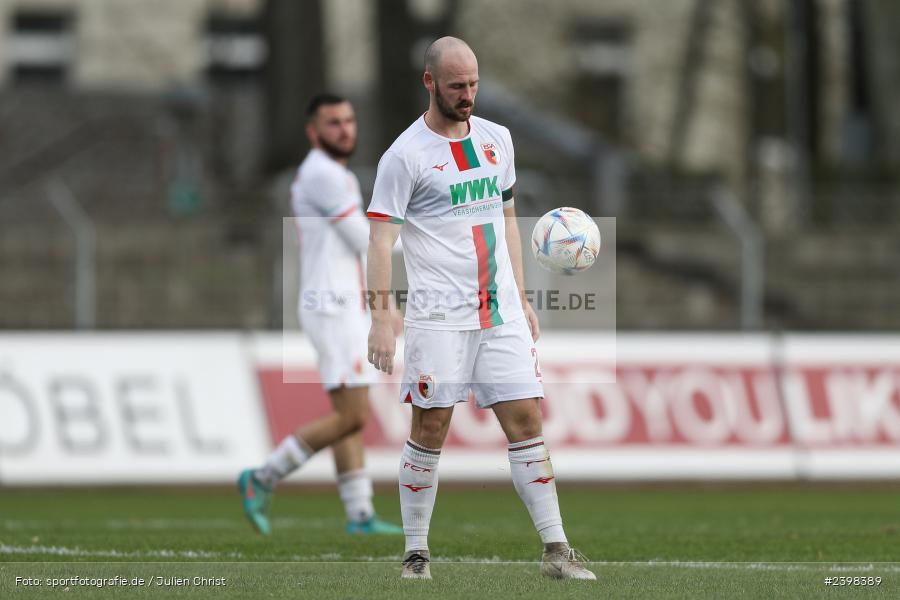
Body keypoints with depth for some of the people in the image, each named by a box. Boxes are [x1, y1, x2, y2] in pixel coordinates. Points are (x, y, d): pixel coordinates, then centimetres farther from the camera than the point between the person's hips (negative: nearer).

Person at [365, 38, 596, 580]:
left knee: (526, 419, -1)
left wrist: (522, 300, 17)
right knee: (431, 429, -3)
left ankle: (556, 550, -1)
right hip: (438, 317, -5)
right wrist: (381, 321, -17)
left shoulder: (497, 139, 13)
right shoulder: (406, 155, -6)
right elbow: (381, 239, -9)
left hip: (501, 312, 5)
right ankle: (416, 554, 7)